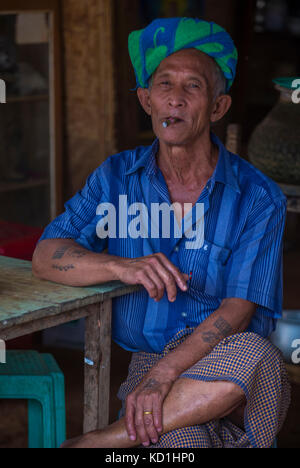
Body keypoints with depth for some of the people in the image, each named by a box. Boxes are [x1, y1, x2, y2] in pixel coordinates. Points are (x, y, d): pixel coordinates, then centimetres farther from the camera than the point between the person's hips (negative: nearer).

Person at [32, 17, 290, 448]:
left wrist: (164, 373, -26)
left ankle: (101, 440, -23)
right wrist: (123, 266, -23)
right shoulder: (116, 178, 6)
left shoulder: (259, 198, -4)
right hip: (147, 363, -1)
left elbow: (239, 312, -11)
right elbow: (46, 257, -2)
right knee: (182, 442, -35)